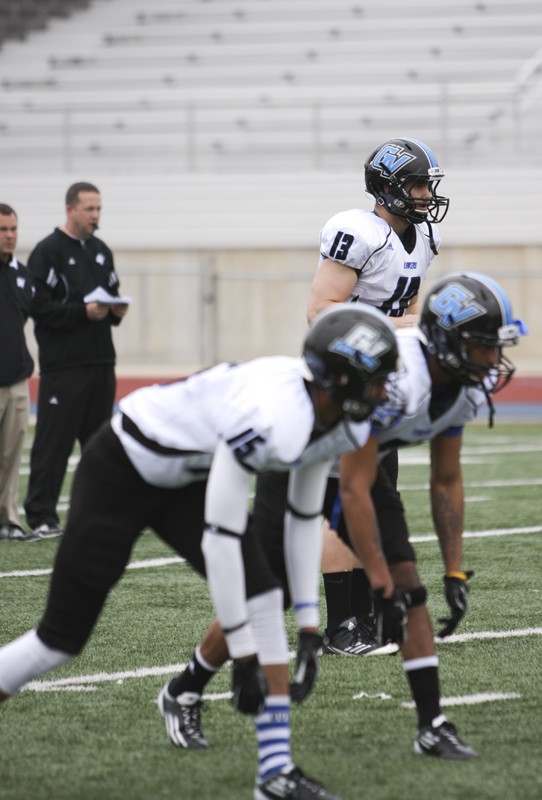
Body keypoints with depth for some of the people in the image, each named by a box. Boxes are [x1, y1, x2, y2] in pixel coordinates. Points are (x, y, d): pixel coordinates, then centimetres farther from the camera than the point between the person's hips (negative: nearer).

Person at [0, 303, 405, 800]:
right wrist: (244, 656, -28)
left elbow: (305, 517, 5)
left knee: (263, 599, -9)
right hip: (121, 473, -8)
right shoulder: (270, 419, -37)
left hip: (184, 479, 8)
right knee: (62, 637, -1)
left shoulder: (340, 423, -10)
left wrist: (308, 624, 5)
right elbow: (219, 537, -34)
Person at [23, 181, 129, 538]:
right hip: (63, 365, -7)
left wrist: (117, 310, 1)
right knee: (54, 441, -6)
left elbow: (113, 292, 24)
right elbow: (40, 307, -13)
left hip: (101, 362, 7)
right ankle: (41, 515, -2)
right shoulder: (47, 252, -6)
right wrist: (83, 312, -21)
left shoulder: (101, 251, 16)